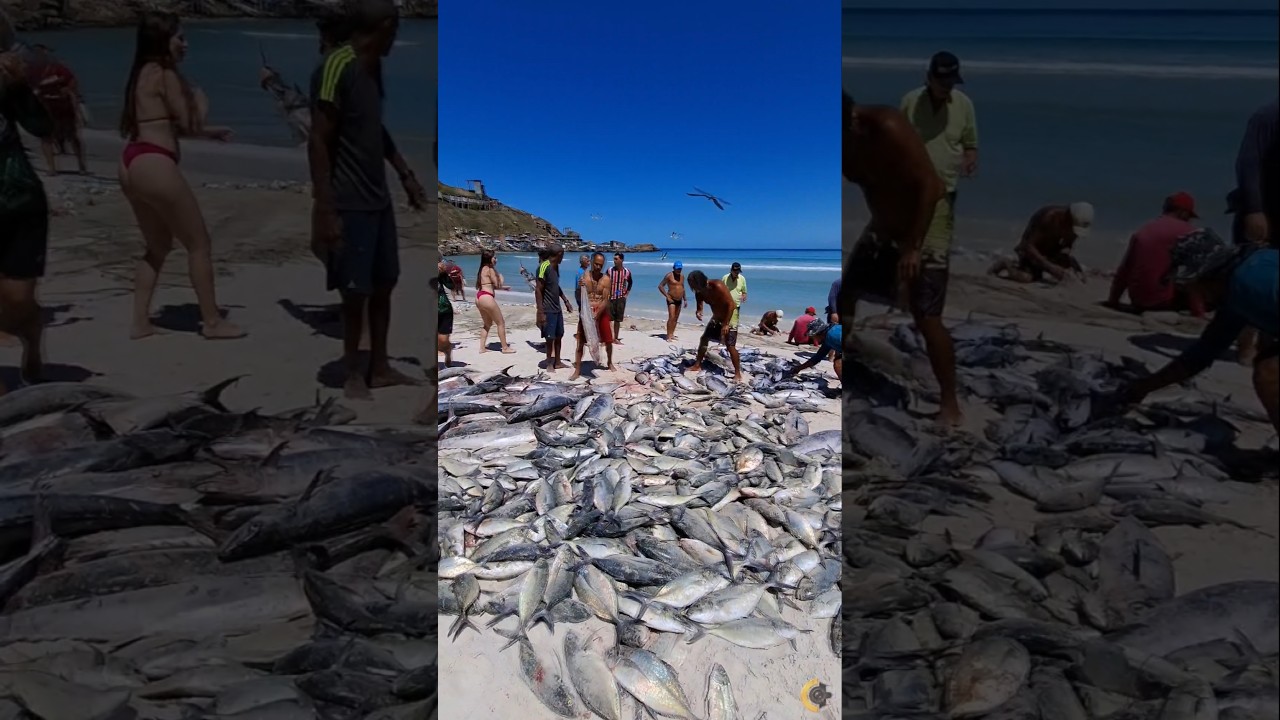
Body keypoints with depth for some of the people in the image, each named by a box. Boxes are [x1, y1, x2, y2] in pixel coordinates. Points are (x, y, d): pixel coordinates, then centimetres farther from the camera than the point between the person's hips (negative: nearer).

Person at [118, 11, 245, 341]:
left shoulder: (143, 74, 20)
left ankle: (140, 323, 19)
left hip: (132, 164, 10)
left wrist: (210, 132, 29)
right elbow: (188, 124, -7)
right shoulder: (165, 75, -7)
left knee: (158, 246, 19)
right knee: (199, 243, 0)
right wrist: (200, 101, 13)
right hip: (154, 165, -9)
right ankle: (212, 321, 5)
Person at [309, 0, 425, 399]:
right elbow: (318, 142, -17)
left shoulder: (373, 67, 11)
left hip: (378, 199, 9)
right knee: (355, 292, 1)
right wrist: (324, 210, -20)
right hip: (349, 204, -8)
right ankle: (353, 373, 16)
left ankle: (380, 367, 25)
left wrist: (406, 174, 22)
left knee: (383, 285, 13)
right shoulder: (336, 67, -16)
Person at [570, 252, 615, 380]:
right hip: (586, 313, 0)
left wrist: (596, 314, -24)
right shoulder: (584, 277, -1)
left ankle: (610, 363, 34)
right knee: (581, 343, -3)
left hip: (602, 313, 0)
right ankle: (577, 370, 2)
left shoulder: (606, 279, -6)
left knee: (608, 341, 9)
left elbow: (605, 300, -12)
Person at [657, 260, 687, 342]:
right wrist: (667, 296, -15)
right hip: (671, 300, -7)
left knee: (676, 318, 9)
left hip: (679, 300, 7)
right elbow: (660, 286, -11)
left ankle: (672, 334, 16)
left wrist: (685, 299, 19)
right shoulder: (669, 276, -10)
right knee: (671, 317, -15)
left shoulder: (682, 276, 11)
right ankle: (668, 336, -15)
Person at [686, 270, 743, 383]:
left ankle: (738, 373, -7)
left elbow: (731, 304, -29)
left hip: (730, 315, -7)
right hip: (717, 316, 8)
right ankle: (697, 365, 22)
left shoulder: (718, 286, -31)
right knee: (704, 338, 9)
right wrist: (698, 311, -18)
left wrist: (726, 324, -30)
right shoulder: (699, 292, -10)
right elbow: (699, 305, 7)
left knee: (730, 345, -14)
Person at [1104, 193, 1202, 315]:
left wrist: (1112, 301, 24)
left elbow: (1124, 270, 17)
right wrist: (1198, 312, -7)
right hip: (1163, 301, -7)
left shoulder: (1143, 230, 13)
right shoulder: (1187, 231, -3)